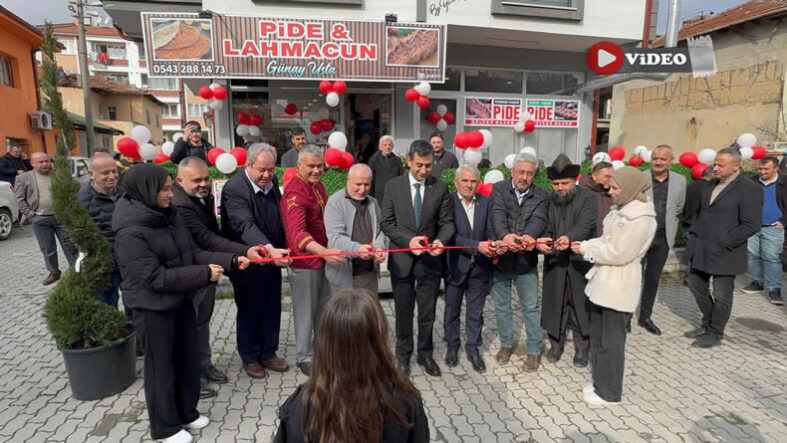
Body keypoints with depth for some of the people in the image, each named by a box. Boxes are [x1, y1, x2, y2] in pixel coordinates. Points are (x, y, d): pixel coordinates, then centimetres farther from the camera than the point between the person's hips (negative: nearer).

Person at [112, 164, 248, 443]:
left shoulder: (170, 215, 0)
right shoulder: (130, 232, -23)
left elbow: (193, 253, 3)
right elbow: (156, 277, -25)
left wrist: (231, 261, -10)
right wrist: (204, 273, -23)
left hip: (181, 301, 7)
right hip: (153, 308, -7)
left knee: (188, 358, 19)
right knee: (162, 365, 11)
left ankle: (186, 412, 40)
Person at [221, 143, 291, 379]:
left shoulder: (272, 182, 0)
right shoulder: (234, 189, -22)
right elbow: (246, 226, -35)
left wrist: (279, 250, 8)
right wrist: (269, 249, -50)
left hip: (273, 260, 6)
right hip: (248, 265, -6)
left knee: (272, 311, 17)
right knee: (248, 313, 12)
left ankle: (268, 353, 36)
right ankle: (250, 358, 32)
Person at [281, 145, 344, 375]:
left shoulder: (318, 185, 7)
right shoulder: (295, 192, -21)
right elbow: (297, 232, -34)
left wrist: (327, 252, 16)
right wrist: (325, 251, -48)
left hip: (323, 256, 9)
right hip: (305, 261, -9)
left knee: (324, 308, 20)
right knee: (306, 311, 5)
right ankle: (304, 357, 23)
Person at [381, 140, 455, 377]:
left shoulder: (440, 187, -2)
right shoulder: (393, 186, -3)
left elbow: (447, 222, 0)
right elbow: (387, 223, -3)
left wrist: (441, 240, -21)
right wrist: (408, 239, -18)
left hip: (430, 260, 1)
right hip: (402, 259, 0)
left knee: (427, 313, 14)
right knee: (403, 312, 14)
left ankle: (425, 354, 35)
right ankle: (403, 355, 34)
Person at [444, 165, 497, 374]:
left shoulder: (485, 202, 2)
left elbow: (489, 231, -1)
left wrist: (494, 245, -22)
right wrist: (477, 245, -27)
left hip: (479, 267, 3)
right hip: (456, 266, -2)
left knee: (475, 313, 15)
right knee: (452, 310, 16)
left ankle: (473, 349, 32)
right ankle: (452, 346, 36)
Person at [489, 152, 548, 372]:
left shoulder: (540, 196, -1)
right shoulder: (499, 189, -5)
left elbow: (539, 220, -18)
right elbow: (497, 215, -22)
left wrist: (529, 236, -41)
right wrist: (505, 236, -42)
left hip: (526, 260, 0)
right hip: (500, 257, 0)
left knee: (531, 307, 10)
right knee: (501, 306, 15)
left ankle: (534, 350, 27)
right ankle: (506, 344, 35)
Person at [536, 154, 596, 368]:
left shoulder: (589, 198, -7)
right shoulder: (549, 200, 3)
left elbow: (585, 226, -21)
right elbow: (545, 228, -4)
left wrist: (569, 238, -41)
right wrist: (541, 240, -27)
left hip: (580, 261, -2)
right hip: (554, 261, 3)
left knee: (581, 305, 9)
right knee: (555, 304, 12)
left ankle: (582, 348, 28)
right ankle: (556, 344, 30)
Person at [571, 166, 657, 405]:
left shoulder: (641, 218, -19)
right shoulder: (620, 209, 10)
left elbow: (618, 253, -21)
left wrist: (586, 249, -12)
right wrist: (586, 245, -2)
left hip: (619, 285, -9)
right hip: (603, 281, 9)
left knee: (611, 341, 6)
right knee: (597, 336, 18)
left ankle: (609, 392, 23)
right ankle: (600, 383, 33)